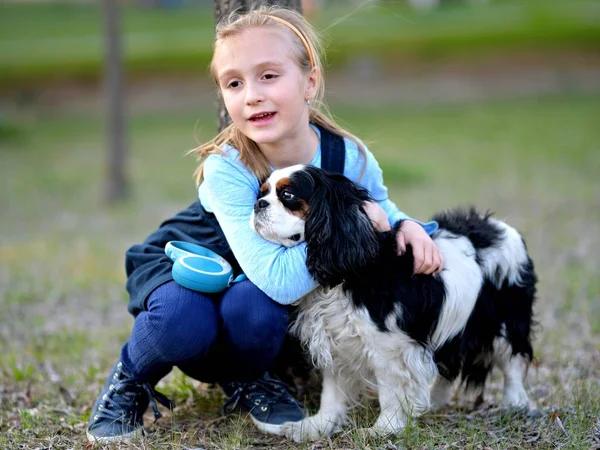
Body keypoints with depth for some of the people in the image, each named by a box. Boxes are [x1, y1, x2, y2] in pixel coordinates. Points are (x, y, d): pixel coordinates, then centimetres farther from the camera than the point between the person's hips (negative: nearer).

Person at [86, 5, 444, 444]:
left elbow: (380, 206, 3)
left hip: (252, 286, 3)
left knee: (256, 306, -34)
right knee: (184, 321, -37)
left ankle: (245, 379, 2)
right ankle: (132, 378, -2)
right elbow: (281, 282, -42)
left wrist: (407, 225, -21)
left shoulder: (350, 159, -21)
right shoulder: (226, 168, -33)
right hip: (181, 265, -3)